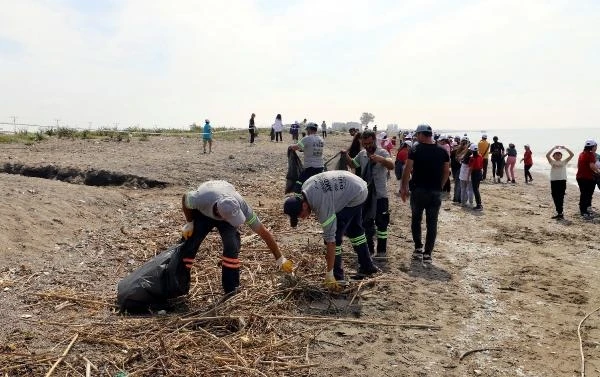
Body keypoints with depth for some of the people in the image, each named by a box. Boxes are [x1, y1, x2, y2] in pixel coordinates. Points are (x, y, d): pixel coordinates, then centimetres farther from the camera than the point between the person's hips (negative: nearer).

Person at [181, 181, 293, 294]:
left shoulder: (241, 206, -38)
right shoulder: (200, 200, -43)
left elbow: (264, 232, -27)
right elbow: (185, 197, -16)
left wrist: (280, 258, -22)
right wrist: (189, 223, -13)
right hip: (202, 213, 0)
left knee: (232, 247, -19)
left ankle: (231, 292, -6)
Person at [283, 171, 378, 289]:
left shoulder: (322, 206, -36)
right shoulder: (305, 187, -14)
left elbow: (330, 240, -34)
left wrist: (329, 274, -31)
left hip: (355, 196, -10)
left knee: (334, 234, -12)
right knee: (354, 229, 24)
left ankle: (337, 276, 0)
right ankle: (367, 266, 39)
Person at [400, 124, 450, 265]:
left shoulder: (415, 150, -6)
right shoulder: (442, 151, 4)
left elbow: (407, 170, -9)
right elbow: (446, 172, 7)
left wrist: (404, 187, -1)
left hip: (418, 190, -2)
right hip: (435, 192, 2)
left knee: (416, 219, 16)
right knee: (432, 223, 6)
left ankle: (418, 249, 16)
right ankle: (427, 254, 6)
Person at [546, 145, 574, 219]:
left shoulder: (564, 162, 8)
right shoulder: (552, 162, 9)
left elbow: (572, 155, -2)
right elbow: (547, 155, -6)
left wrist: (565, 148, -3)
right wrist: (554, 148, -7)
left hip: (562, 181, -2)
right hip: (553, 181, 2)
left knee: (560, 197, -5)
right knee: (555, 198, 8)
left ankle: (560, 213, -3)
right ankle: (559, 213, 20)